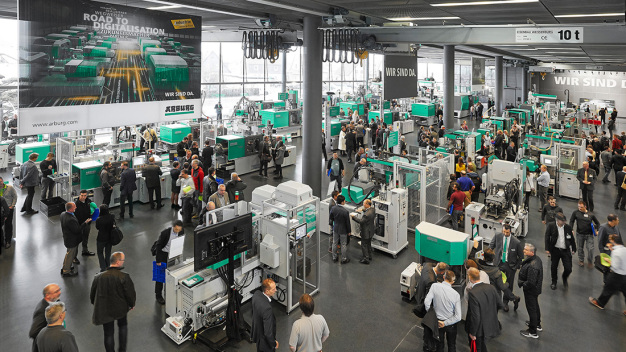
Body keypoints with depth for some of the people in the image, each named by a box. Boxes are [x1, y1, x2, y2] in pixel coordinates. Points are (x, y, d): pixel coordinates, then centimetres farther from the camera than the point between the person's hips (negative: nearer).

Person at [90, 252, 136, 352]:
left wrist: (97, 306, 21)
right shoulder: (124, 277, -22)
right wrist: (131, 304, 4)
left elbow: (92, 295, 3)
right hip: (120, 309, -1)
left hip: (104, 311, 1)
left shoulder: (98, 277, -11)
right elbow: (130, 294, -16)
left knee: (108, 334, 15)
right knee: (123, 325, 26)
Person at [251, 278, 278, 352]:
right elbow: (268, 332, -32)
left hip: (257, 332, 7)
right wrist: (274, 343, -15)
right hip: (265, 340, -7)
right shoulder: (267, 308, -40)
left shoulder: (256, 294, -16)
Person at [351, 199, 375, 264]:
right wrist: (364, 210, 8)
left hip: (366, 233, -9)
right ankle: (369, 256, 40)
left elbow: (361, 221, -27)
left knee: (364, 245, 7)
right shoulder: (372, 209, -6)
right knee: (368, 244, 25)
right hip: (370, 231, 9)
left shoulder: (367, 214, -35)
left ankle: (366, 259, 18)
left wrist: (353, 217, -17)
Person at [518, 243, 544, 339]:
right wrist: (521, 281, 5)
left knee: (531, 309, 5)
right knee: (535, 306, 27)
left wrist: (521, 283, -16)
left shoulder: (532, 266, -36)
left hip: (531, 290, -10)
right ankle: (537, 324, 48)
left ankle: (533, 332, 21)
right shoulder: (537, 259, -3)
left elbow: (530, 283, -33)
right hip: (536, 288, 10)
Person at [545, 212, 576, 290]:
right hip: (555, 250, -1)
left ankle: (565, 278, 33)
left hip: (566, 250, 1)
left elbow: (572, 239, 12)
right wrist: (547, 249, -11)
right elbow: (547, 238, -6)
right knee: (554, 267, 11)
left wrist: (574, 249, 14)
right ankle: (554, 282, 33)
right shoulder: (551, 226, -6)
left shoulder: (568, 227, 1)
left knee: (568, 268, -1)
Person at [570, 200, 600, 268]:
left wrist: (596, 230, -4)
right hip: (580, 234, 1)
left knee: (590, 249, -3)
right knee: (580, 248, 14)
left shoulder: (590, 215, -4)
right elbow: (571, 221, 1)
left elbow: (597, 223, 10)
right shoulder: (576, 212, -6)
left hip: (589, 235, -1)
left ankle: (590, 261, 21)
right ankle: (581, 260, 35)